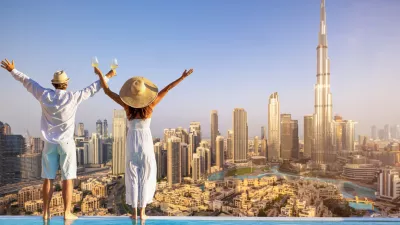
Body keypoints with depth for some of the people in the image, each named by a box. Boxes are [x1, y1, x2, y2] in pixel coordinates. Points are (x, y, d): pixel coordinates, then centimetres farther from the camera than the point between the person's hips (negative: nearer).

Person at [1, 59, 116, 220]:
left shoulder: (44, 95, -2)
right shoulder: (73, 97, -10)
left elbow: (27, 81, 12)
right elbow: (92, 89, 0)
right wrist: (107, 77, 11)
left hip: (49, 143, 3)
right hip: (66, 143, -3)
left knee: (48, 179, 10)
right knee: (67, 179, 1)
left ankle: (46, 212, 17)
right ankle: (67, 212, 4)